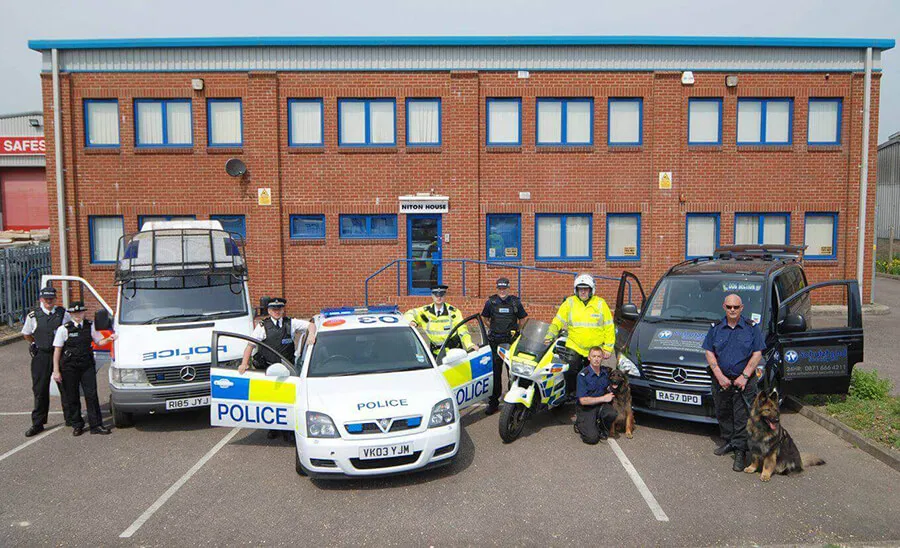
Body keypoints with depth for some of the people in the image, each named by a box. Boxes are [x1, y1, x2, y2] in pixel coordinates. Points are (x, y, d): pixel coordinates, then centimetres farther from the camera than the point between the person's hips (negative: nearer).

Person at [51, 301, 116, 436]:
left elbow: (99, 342, 15)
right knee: (72, 397, 6)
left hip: (87, 365, 2)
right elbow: (57, 350, -2)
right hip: (69, 366, -2)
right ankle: (77, 425, 21)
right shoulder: (64, 329, -4)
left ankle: (96, 425, 3)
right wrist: (56, 370, -6)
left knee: (91, 395, -1)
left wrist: (108, 339, -8)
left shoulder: (90, 326, 6)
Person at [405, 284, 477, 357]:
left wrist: (469, 345, -25)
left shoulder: (453, 312, -5)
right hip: (436, 352, 1)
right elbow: (409, 314, 7)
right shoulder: (426, 311, -1)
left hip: (454, 351, -1)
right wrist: (411, 321, -18)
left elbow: (462, 330, -9)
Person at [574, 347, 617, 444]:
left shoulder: (605, 371, 2)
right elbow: (583, 400, -19)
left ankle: (602, 429, 3)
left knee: (612, 414, -30)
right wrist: (603, 398, -16)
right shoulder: (583, 375, -16)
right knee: (592, 438, -21)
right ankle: (579, 423, 11)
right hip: (586, 408, -5)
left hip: (601, 405, 5)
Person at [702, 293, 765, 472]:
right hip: (721, 381, 3)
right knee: (723, 414, 13)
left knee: (742, 417, -3)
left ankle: (740, 451, 3)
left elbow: (757, 354, -3)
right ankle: (728, 442, 30)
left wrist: (744, 376, -12)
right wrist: (719, 376, -8)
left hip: (744, 382, -3)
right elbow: (709, 353, 3)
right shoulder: (716, 328, 5)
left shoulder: (751, 328, 0)